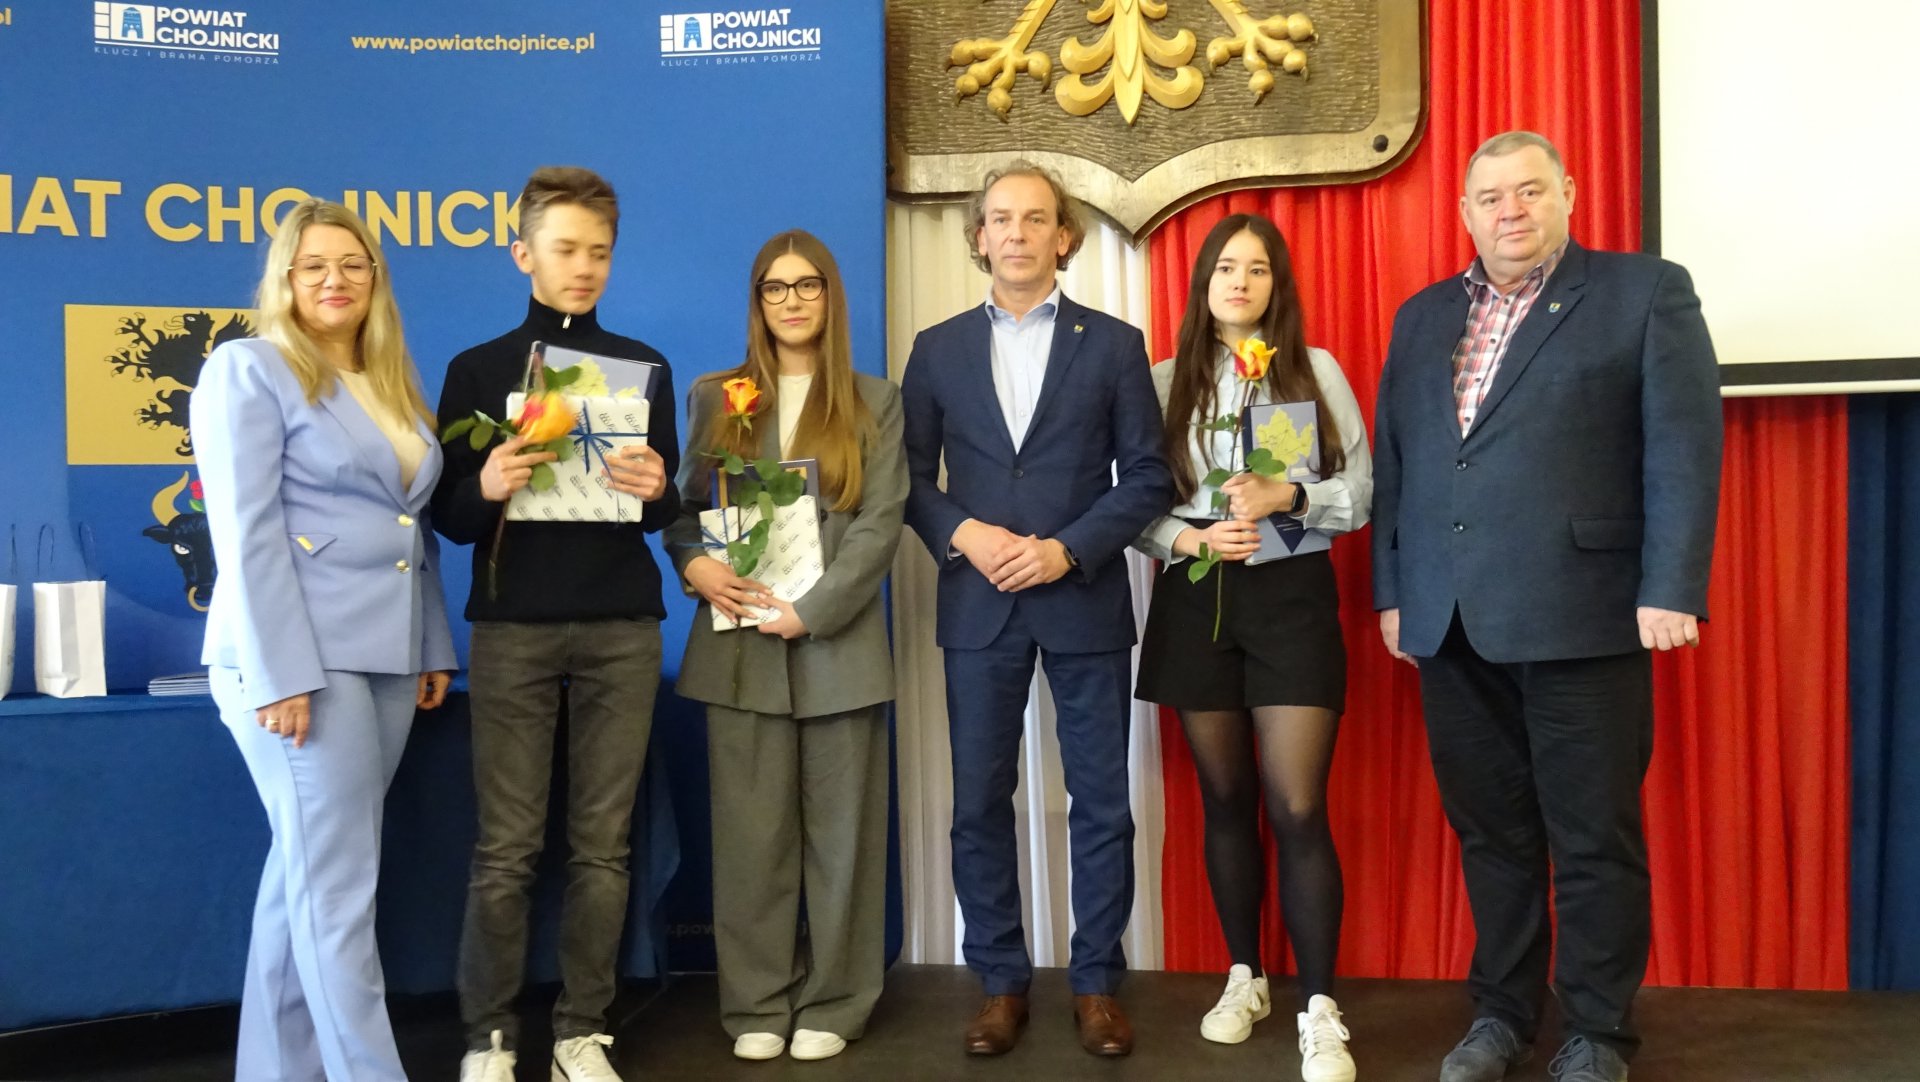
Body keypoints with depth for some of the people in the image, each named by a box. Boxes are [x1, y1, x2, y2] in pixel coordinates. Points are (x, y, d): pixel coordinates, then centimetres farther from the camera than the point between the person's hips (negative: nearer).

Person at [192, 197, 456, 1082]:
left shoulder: (393, 385, 17)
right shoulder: (249, 369, -4)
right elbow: (245, 533, -13)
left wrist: (434, 647, 13)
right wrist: (280, 673, -18)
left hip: (385, 658, 7)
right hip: (300, 658, -7)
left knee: (307, 873, 12)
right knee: (338, 887, -6)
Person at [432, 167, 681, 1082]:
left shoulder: (644, 367, 10)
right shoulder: (477, 370, 5)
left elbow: (665, 509, 11)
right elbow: (449, 516, 4)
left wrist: (655, 491, -11)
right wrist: (486, 490, -17)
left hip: (622, 627, 2)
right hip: (513, 628, -1)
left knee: (603, 842, 4)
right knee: (506, 846, 0)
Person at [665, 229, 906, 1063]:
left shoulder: (875, 403, 6)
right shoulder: (714, 397, 12)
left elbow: (880, 525, -3)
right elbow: (684, 509, 11)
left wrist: (809, 612, -13)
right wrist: (694, 565, -11)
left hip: (839, 643, -1)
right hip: (741, 645, 1)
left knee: (838, 833, 5)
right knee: (750, 834, 4)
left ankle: (831, 1005, 15)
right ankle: (756, 1004, 14)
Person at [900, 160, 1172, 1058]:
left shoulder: (1114, 344, 4)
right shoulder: (937, 348, 9)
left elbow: (1148, 476, 0)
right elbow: (910, 476, 7)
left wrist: (1067, 550, -12)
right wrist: (962, 535, -11)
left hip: (1085, 601, -1)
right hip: (978, 605, 1)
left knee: (1102, 804, 4)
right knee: (979, 803, 5)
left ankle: (1097, 983, 18)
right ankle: (1001, 983, 18)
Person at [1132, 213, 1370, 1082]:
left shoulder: (1317, 370, 3)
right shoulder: (1164, 380, 5)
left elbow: (1361, 491, 1)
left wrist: (1288, 497, -15)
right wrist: (1190, 538, -14)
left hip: (1291, 597, -2)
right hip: (1194, 603, 2)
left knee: (1298, 809, -8)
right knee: (1226, 801, 12)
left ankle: (1320, 1011, -1)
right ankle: (1243, 978, 26)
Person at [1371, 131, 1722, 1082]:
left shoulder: (1646, 292, 2)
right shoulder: (1423, 315, 17)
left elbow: (1683, 449, -5)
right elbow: (1391, 458, 15)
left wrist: (1669, 589, -12)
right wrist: (1390, 589, 10)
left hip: (1582, 614, -4)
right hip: (1450, 623, 5)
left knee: (1595, 839, 4)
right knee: (1490, 832, 13)